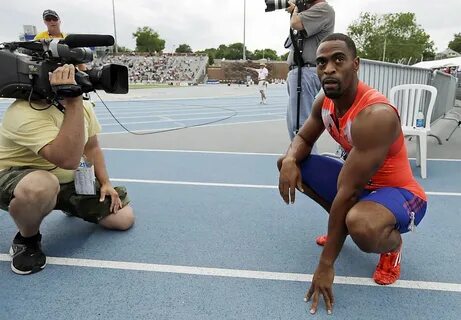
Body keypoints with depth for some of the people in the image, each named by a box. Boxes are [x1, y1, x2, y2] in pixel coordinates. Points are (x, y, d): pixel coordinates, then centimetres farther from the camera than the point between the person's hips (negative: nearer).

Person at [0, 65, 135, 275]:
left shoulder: (82, 106, -4)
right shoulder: (24, 114, -30)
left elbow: (92, 147, 7)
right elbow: (68, 159, -44)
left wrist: (105, 183, -3)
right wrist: (73, 102, -45)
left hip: (72, 181, 6)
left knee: (124, 219, -2)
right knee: (42, 185, -45)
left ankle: (72, 207, 28)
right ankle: (27, 240, -8)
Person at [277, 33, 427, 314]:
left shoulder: (376, 115, -33)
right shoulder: (324, 102, -7)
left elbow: (347, 193, -34)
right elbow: (303, 138, 7)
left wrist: (326, 265, -28)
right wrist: (290, 160, -21)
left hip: (401, 194, -7)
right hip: (358, 182, 8)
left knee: (360, 226, -42)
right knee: (289, 163, 0)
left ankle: (393, 245, -1)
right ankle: (342, 224, 15)